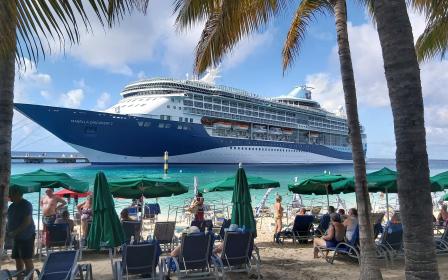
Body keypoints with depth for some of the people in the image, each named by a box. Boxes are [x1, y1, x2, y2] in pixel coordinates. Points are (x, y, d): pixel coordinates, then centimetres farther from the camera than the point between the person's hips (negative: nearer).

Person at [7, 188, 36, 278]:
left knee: (27, 260, -6)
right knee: (18, 259, 12)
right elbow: (10, 221, 20)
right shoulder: (12, 206, 12)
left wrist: (14, 232, -22)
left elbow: (27, 221, -20)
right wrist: (7, 231, 4)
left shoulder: (26, 205, -13)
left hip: (26, 237, -8)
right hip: (17, 237, 8)